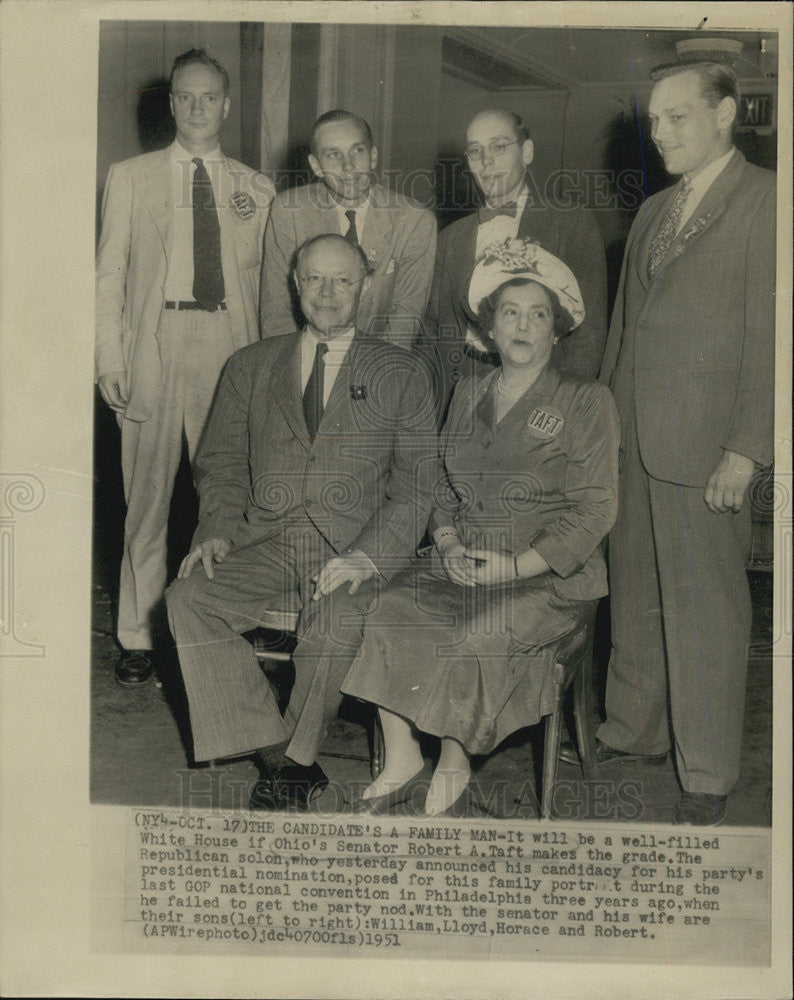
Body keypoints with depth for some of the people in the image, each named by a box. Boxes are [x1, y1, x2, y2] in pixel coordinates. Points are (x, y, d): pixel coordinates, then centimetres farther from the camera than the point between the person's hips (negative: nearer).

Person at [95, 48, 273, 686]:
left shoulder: (256, 189, 12)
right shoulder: (130, 178, 9)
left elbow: (265, 281, 11)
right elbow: (110, 272, 7)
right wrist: (110, 360, -3)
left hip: (231, 347, 1)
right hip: (155, 346, -1)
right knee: (147, 495, 2)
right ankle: (140, 635, 13)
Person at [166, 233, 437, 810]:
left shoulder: (402, 376, 9)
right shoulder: (250, 368, 18)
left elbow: (417, 485, 2)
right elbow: (221, 461, 16)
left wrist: (367, 556, -14)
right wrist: (218, 528, -5)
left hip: (352, 547, -3)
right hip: (262, 541, 3)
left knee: (338, 622, -33)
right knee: (188, 598, -24)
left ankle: (293, 760, -8)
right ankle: (280, 759, -21)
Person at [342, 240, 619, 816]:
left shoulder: (586, 402, 0)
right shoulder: (470, 393, 16)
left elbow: (595, 509, -6)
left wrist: (516, 565, -14)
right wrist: (449, 546, -3)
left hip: (549, 577, -4)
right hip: (463, 566, 5)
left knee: (472, 636, -30)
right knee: (386, 610, -20)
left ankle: (452, 769, -8)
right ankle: (401, 760, -9)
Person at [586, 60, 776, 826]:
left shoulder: (764, 202, -6)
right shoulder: (653, 212, 17)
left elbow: (769, 333, -12)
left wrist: (746, 449, -16)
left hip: (704, 446, -7)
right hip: (631, 440, 7)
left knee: (705, 611, 1)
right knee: (634, 597, 14)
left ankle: (708, 777, 13)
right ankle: (634, 732, 29)